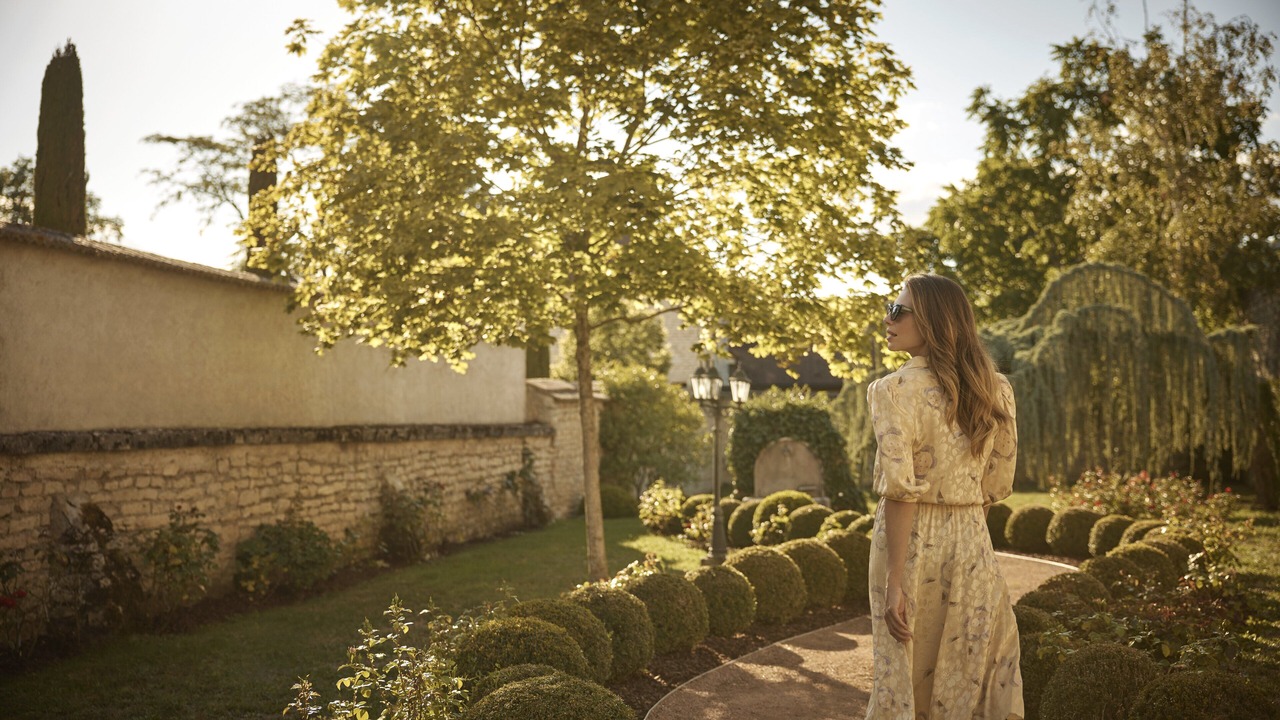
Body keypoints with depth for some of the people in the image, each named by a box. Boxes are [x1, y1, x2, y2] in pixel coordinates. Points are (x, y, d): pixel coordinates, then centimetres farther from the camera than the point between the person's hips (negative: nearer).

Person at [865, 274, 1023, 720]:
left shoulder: (896, 390, -13)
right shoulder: (995, 390, 3)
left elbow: (900, 491, -18)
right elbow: (997, 486, 7)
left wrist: (895, 580, -16)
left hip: (912, 543, -4)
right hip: (972, 544, 5)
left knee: (906, 674, 9)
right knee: (968, 675, 15)